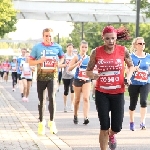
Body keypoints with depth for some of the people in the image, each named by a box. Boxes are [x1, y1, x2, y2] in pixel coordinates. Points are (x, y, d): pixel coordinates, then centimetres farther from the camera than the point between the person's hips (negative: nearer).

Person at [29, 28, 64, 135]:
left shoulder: (57, 47, 2)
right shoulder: (37, 47, 0)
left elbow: (62, 58, 18)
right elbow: (30, 62, 3)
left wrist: (59, 63, -4)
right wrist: (39, 61, -16)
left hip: (53, 75, -1)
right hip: (41, 76, 1)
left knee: (52, 97, -17)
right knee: (41, 100, 8)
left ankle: (52, 122, -6)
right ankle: (41, 122, 21)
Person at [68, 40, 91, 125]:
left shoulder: (89, 58, 7)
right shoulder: (77, 57, -3)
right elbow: (69, 68, -10)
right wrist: (77, 63, -22)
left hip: (87, 80, 1)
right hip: (78, 80, -1)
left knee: (86, 98, -15)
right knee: (77, 100, 9)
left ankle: (86, 118, -23)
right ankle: (75, 116, 28)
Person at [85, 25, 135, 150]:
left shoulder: (123, 50, -5)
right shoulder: (97, 52, -7)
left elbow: (131, 66, 12)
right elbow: (88, 71, 4)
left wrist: (128, 77, -7)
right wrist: (94, 76, -19)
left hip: (118, 93, 1)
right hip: (101, 93, -1)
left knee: (117, 127, 4)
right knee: (104, 127, 0)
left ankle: (111, 135, 41)